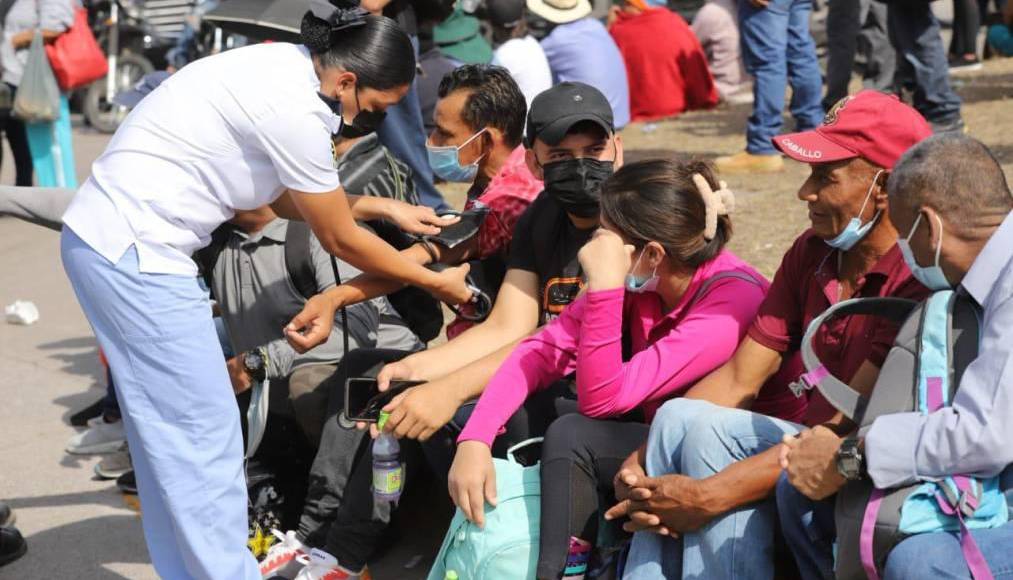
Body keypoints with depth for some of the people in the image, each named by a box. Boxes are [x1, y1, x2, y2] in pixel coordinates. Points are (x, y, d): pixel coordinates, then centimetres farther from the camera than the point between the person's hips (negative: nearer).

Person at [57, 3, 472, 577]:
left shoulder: (287, 71, 7)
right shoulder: (295, 109, -21)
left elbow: (291, 199, 21)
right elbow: (340, 239, -8)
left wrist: (384, 207, 20)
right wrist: (437, 282, 3)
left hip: (111, 238, 10)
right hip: (134, 251, -10)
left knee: (170, 434, 15)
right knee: (204, 433, -3)